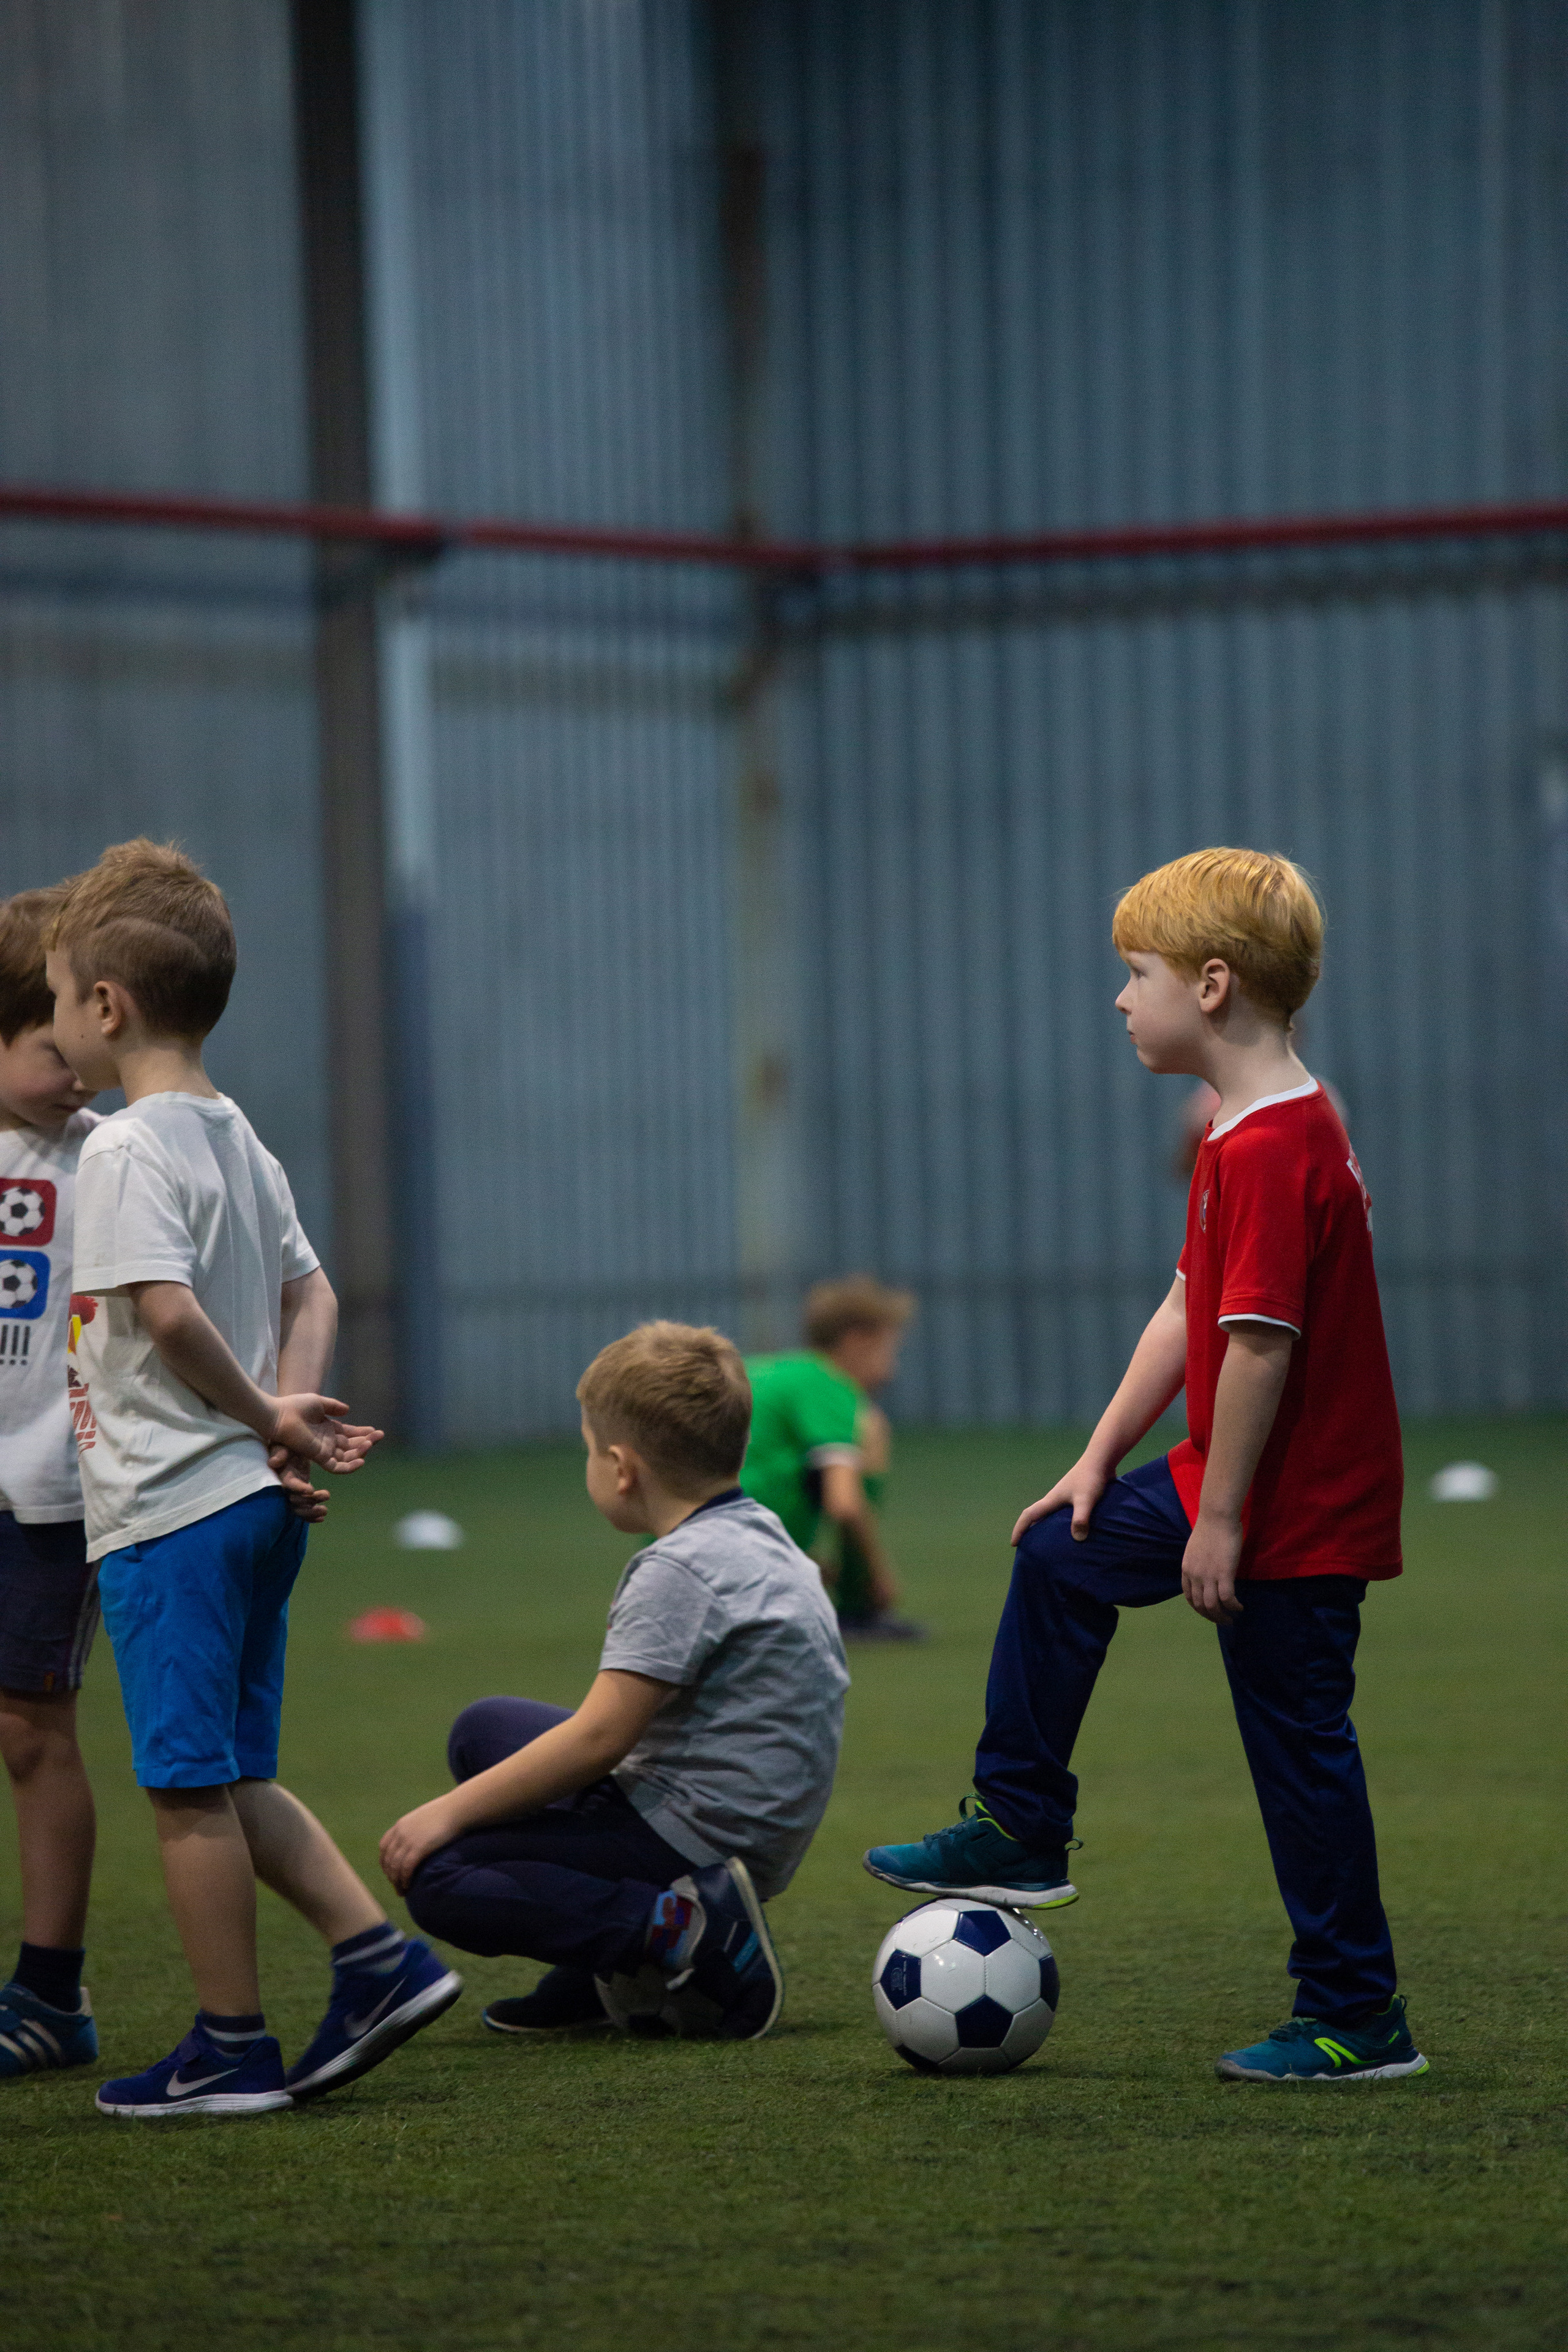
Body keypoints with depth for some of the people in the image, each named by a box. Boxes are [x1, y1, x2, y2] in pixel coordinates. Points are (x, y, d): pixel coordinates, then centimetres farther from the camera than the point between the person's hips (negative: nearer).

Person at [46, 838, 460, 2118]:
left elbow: (167, 1309, -26)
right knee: (235, 1777, 17)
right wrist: (286, 1410, 4)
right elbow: (310, 1291, 19)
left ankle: (231, 2047, 4)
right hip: (258, 1502, 9)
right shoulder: (240, 1141, 14)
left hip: (170, 1510, -9)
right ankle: (380, 1955, 9)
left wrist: (262, 1415, -15)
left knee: (189, 1783, -1)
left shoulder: (126, 1152, -14)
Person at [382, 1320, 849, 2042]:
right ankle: (603, 1977, 11)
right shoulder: (755, 1532, 12)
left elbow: (599, 1737, -21)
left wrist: (451, 1811, -14)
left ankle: (679, 1934, -21)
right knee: (485, 1730, 23)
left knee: (435, 1876, -13)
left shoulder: (678, 1572, -18)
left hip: (694, 1837, -10)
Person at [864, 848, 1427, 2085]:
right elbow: (1190, 1309, 14)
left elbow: (1259, 1344, -26)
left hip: (1301, 1516, -10)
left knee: (1299, 1744, -2)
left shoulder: (1270, 1152, -24)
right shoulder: (1254, 1132, 9)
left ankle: (1357, 2021, 7)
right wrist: (1100, 1460, 14)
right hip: (1229, 1482, 10)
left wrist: (1219, 1521, -22)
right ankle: (1020, 1832, 30)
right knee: (1062, 1559, 21)